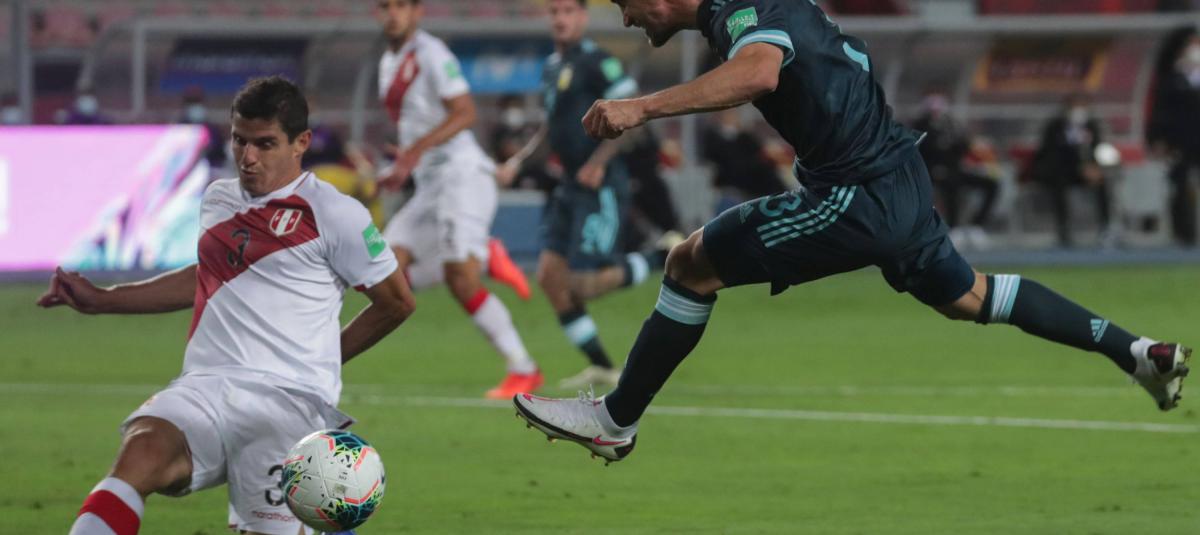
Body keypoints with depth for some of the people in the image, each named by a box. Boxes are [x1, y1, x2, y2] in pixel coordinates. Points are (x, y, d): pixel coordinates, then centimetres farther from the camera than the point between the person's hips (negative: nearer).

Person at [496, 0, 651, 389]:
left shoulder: (595, 62, -12)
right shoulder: (552, 67, 15)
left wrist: (598, 162, -21)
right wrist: (518, 160, 18)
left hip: (601, 187, -9)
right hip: (571, 186, 9)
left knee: (581, 284, -15)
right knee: (549, 276, 1)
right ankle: (601, 367, 8)